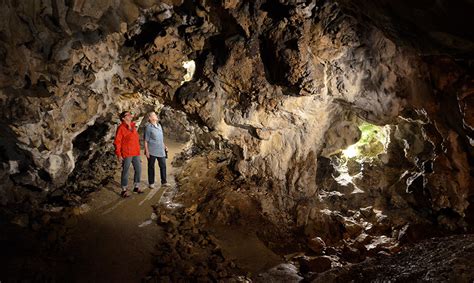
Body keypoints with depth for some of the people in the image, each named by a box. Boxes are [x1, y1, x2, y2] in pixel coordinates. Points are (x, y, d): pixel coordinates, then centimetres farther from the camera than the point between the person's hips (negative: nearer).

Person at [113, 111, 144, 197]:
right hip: (126, 154, -7)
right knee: (125, 172, -1)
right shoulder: (121, 128, -9)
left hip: (136, 153, 7)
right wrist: (119, 155, -14)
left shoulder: (133, 127, 12)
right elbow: (117, 142, -11)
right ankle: (124, 190, 8)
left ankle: (136, 186, 27)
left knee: (138, 170, 12)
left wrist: (138, 151, 15)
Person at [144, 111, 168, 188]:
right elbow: (146, 140, -8)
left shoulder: (159, 125, 11)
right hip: (152, 151, -6)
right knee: (151, 167, 5)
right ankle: (151, 183, 16)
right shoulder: (148, 127, -9)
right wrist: (146, 151, -11)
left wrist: (164, 146, 15)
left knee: (163, 165, 7)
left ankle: (164, 182, 18)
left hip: (161, 150, 6)